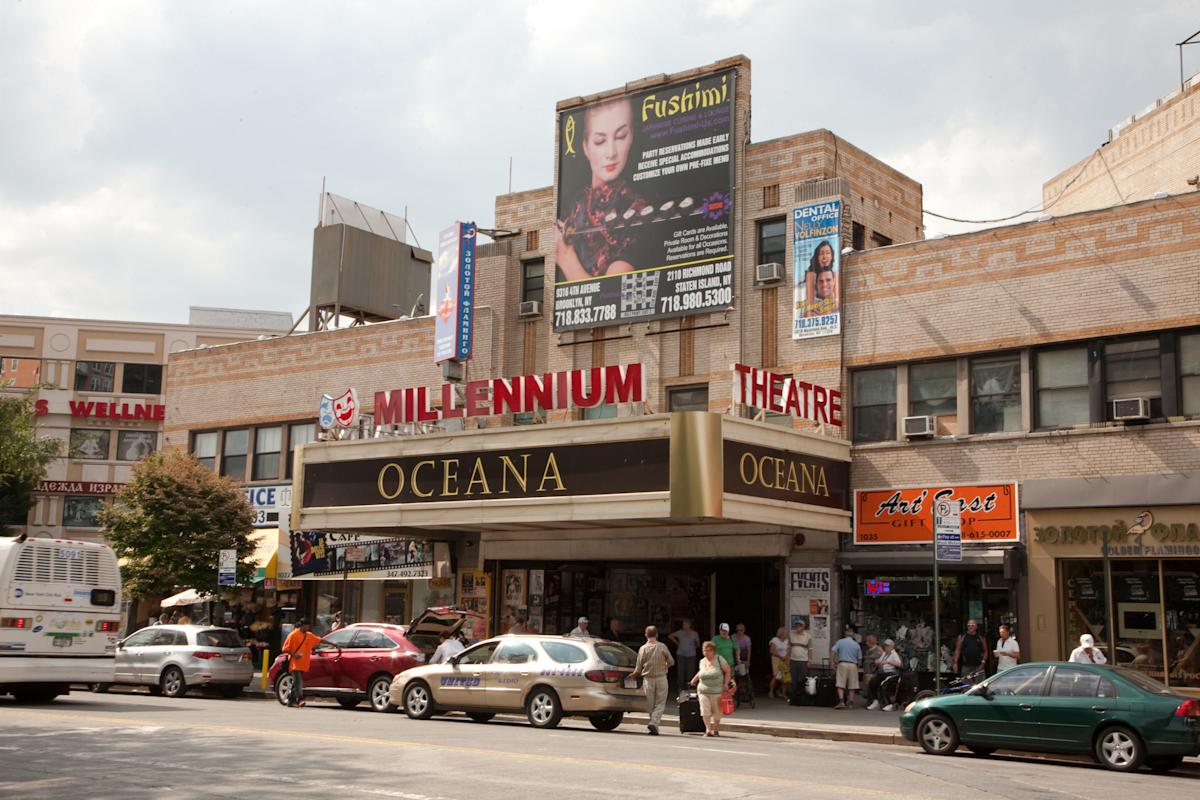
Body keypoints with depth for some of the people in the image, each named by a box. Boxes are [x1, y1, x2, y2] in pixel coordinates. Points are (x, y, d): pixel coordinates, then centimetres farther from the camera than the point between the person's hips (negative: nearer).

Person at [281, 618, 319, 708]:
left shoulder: (309, 635, 15)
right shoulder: (293, 635, -6)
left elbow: (320, 640, 23)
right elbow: (285, 648, -7)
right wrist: (294, 655, -19)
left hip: (303, 664, 7)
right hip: (295, 664, -7)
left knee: (296, 682, 10)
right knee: (298, 681, -18)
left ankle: (291, 701, 15)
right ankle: (300, 699, -28)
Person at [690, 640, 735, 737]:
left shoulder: (719, 659, -5)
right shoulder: (702, 661, 8)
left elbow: (727, 671, 0)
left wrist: (726, 684, -8)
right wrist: (694, 679, 29)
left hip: (716, 691, -3)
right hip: (703, 691, 3)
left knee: (716, 711, 6)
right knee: (705, 710, -10)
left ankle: (715, 729, 21)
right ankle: (708, 729, -8)